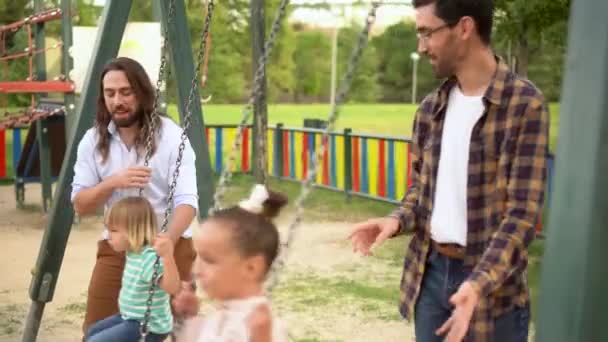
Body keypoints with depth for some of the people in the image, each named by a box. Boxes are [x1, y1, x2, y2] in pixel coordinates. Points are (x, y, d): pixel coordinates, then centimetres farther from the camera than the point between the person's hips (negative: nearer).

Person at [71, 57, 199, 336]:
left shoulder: (171, 135, -11)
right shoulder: (93, 140, -1)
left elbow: (186, 201, -18)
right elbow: (80, 205, -3)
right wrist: (113, 182, -22)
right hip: (115, 247, 3)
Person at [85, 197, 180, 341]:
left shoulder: (150, 257, -29)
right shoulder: (134, 252, 3)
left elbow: (172, 287, -42)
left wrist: (167, 256, -55)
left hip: (149, 327, -11)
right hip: (131, 318, 11)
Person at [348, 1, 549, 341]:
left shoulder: (524, 104, -13)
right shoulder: (431, 108, 5)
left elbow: (523, 212, -17)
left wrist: (479, 284, -28)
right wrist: (398, 220, -8)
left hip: (492, 282, -5)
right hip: (430, 272, 5)